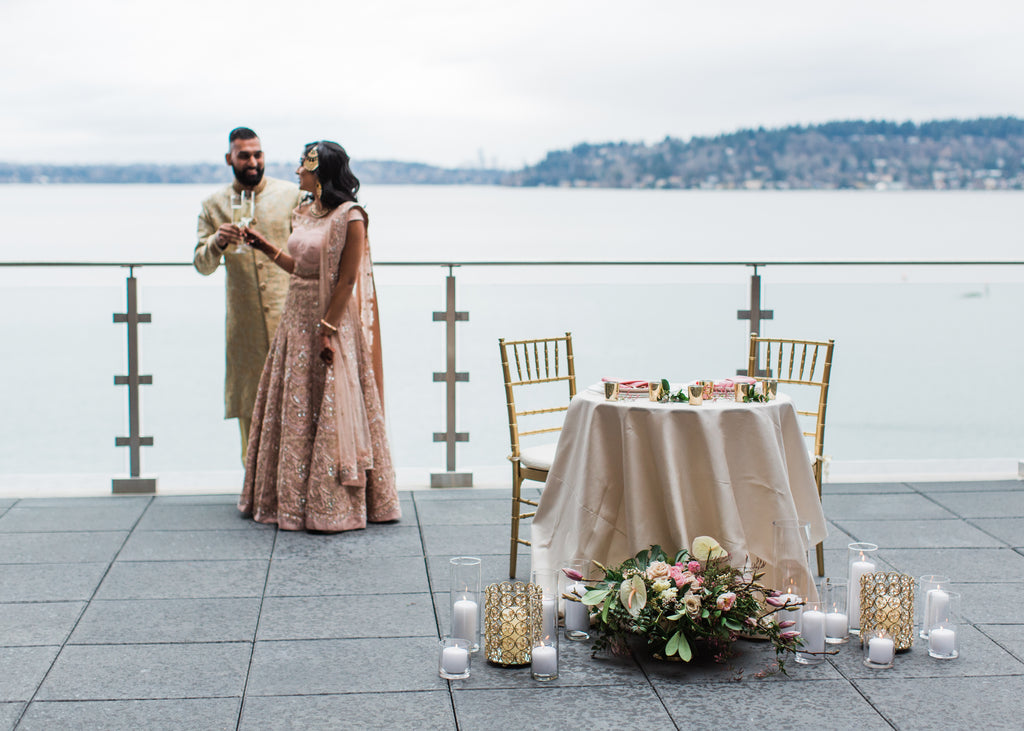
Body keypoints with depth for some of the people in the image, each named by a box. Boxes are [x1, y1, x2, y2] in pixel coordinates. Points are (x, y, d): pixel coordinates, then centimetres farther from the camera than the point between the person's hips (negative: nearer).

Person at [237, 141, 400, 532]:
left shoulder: (349, 218, -13)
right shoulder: (304, 213, 12)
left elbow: (347, 280, -16)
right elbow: (300, 269, 14)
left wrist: (328, 329, -19)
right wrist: (265, 246, 12)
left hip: (331, 321, -8)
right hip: (297, 320, 8)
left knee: (331, 410, -2)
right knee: (295, 409, 12)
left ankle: (333, 505, 7)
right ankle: (294, 499, 22)